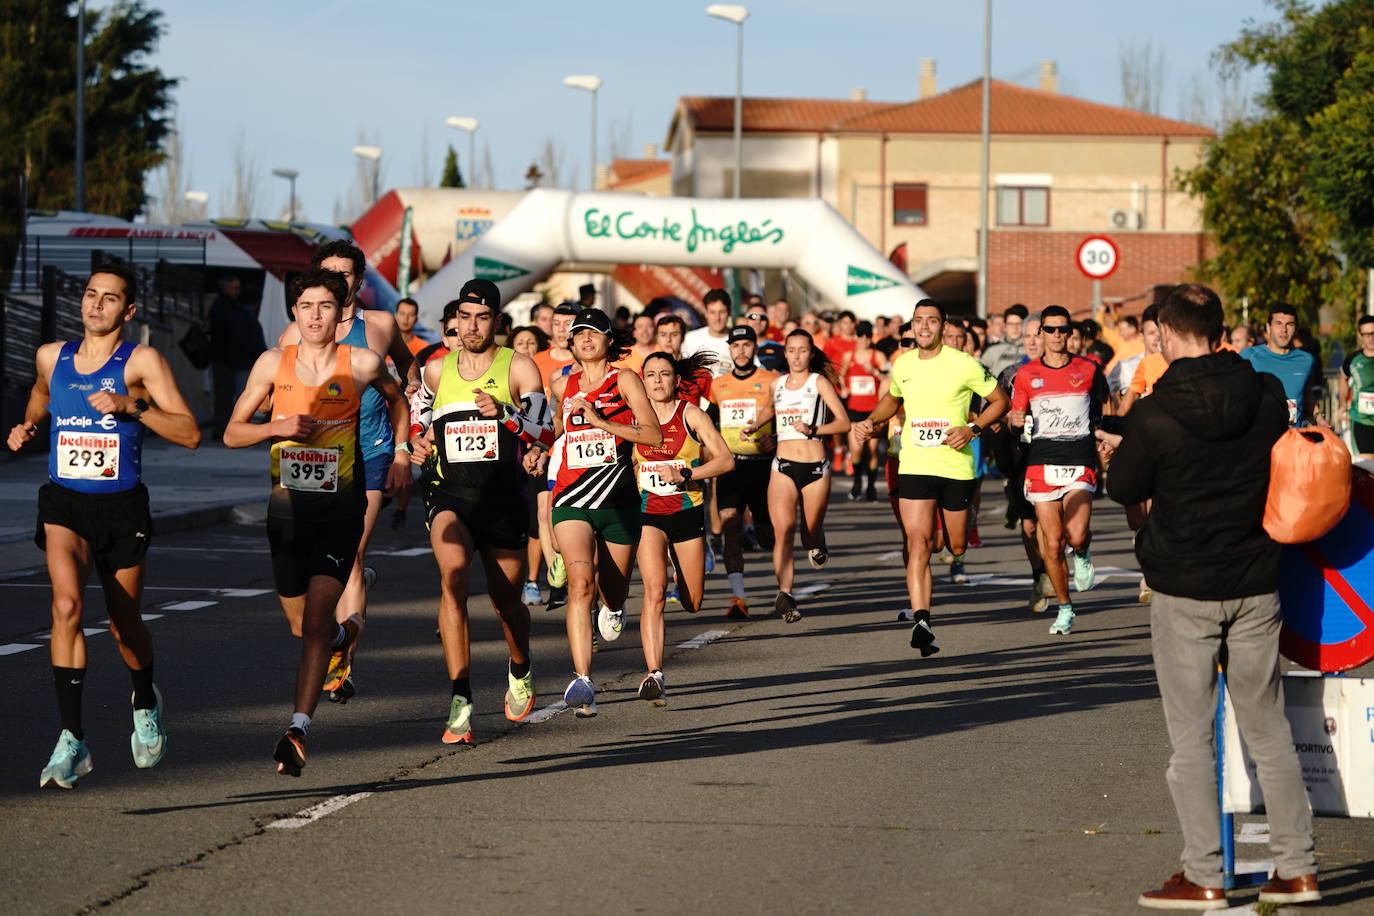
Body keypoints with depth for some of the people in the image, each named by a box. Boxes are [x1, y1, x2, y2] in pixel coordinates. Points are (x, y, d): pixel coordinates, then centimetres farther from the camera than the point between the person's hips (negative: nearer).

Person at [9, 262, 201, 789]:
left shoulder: (141, 362, -6)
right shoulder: (52, 357, 5)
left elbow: (190, 434, -11)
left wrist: (132, 408, -21)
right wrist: (26, 427, 10)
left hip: (122, 507, -1)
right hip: (64, 503, 1)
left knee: (124, 625, 12)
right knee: (67, 604, -24)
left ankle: (145, 703, 46)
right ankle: (71, 738, -22)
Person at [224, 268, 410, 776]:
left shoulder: (363, 363, -4)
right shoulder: (273, 363, -1)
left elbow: (396, 399, 19)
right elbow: (232, 433, 3)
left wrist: (401, 456, 11)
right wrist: (276, 427, -15)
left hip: (340, 508, -3)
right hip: (287, 506, 3)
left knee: (316, 617, -18)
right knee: (300, 626, 17)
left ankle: (299, 729, -21)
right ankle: (346, 632, 52)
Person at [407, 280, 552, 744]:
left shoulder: (518, 368, -1)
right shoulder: (436, 370, 9)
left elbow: (545, 432, -11)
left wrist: (505, 413, -28)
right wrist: (421, 445, 7)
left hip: (504, 496, -1)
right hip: (450, 495, 1)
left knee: (506, 600, 10)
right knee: (453, 576, -25)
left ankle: (520, 670, 46)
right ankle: (460, 700, -28)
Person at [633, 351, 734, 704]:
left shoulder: (691, 414, -3)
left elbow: (725, 459, -8)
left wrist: (685, 475, -18)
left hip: (688, 512, 0)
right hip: (648, 514, 0)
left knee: (692, 604, 10)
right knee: (654, 591, -21)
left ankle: (682, 579, 49)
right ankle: (654, 675, -28)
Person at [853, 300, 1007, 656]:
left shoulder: (964, 365, -8)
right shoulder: (902, 365, 5)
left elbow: (1000, 400, 2)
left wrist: (972, 429, -12)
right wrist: (872, 421, 8)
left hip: (956, 466, -1)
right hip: (914, 466, 1)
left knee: (956, 543, 12)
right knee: (918, 544, -13)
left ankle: (958, 559, 52)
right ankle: (922, 623, -20)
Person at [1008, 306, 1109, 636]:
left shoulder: (1087, 369, 7)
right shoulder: (1026, 374, 7)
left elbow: (1103, 405, 24)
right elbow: (1014, 415, 9)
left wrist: (1098, 425, 11)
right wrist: (1017, 419, -12)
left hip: (1080, 463, -1)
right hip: (1041, 463, 1)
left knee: (1076, 536, -20)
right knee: (1052, 544, -1)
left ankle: (1082, 555, 18)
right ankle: (1064, 609, 15)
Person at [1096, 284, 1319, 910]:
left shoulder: (1155, 416, -16)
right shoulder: (1268, 395, -4)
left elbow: (1124, 489, -2)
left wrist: (1119, 452, 21)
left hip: (1185, 593, -4)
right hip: (1256, 586, 4)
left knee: (1191, 736, 4)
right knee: (1269, 729, 13)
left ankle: (1203, 877, 4)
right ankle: (1297, 869, 15)